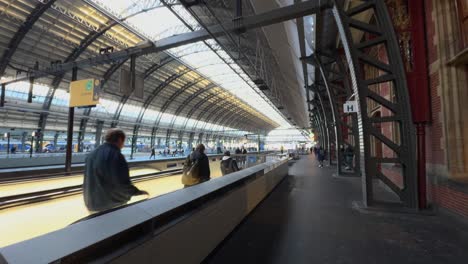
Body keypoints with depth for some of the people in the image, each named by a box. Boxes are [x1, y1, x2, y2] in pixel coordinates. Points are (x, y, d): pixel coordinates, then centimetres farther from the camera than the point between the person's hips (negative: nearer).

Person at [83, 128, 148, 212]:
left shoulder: (92, 154, 2)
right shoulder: (117, 156, -22)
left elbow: (89, 179, 12)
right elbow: (124, 185, -22)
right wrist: (139, 192, -7)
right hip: (109, 204, -8)